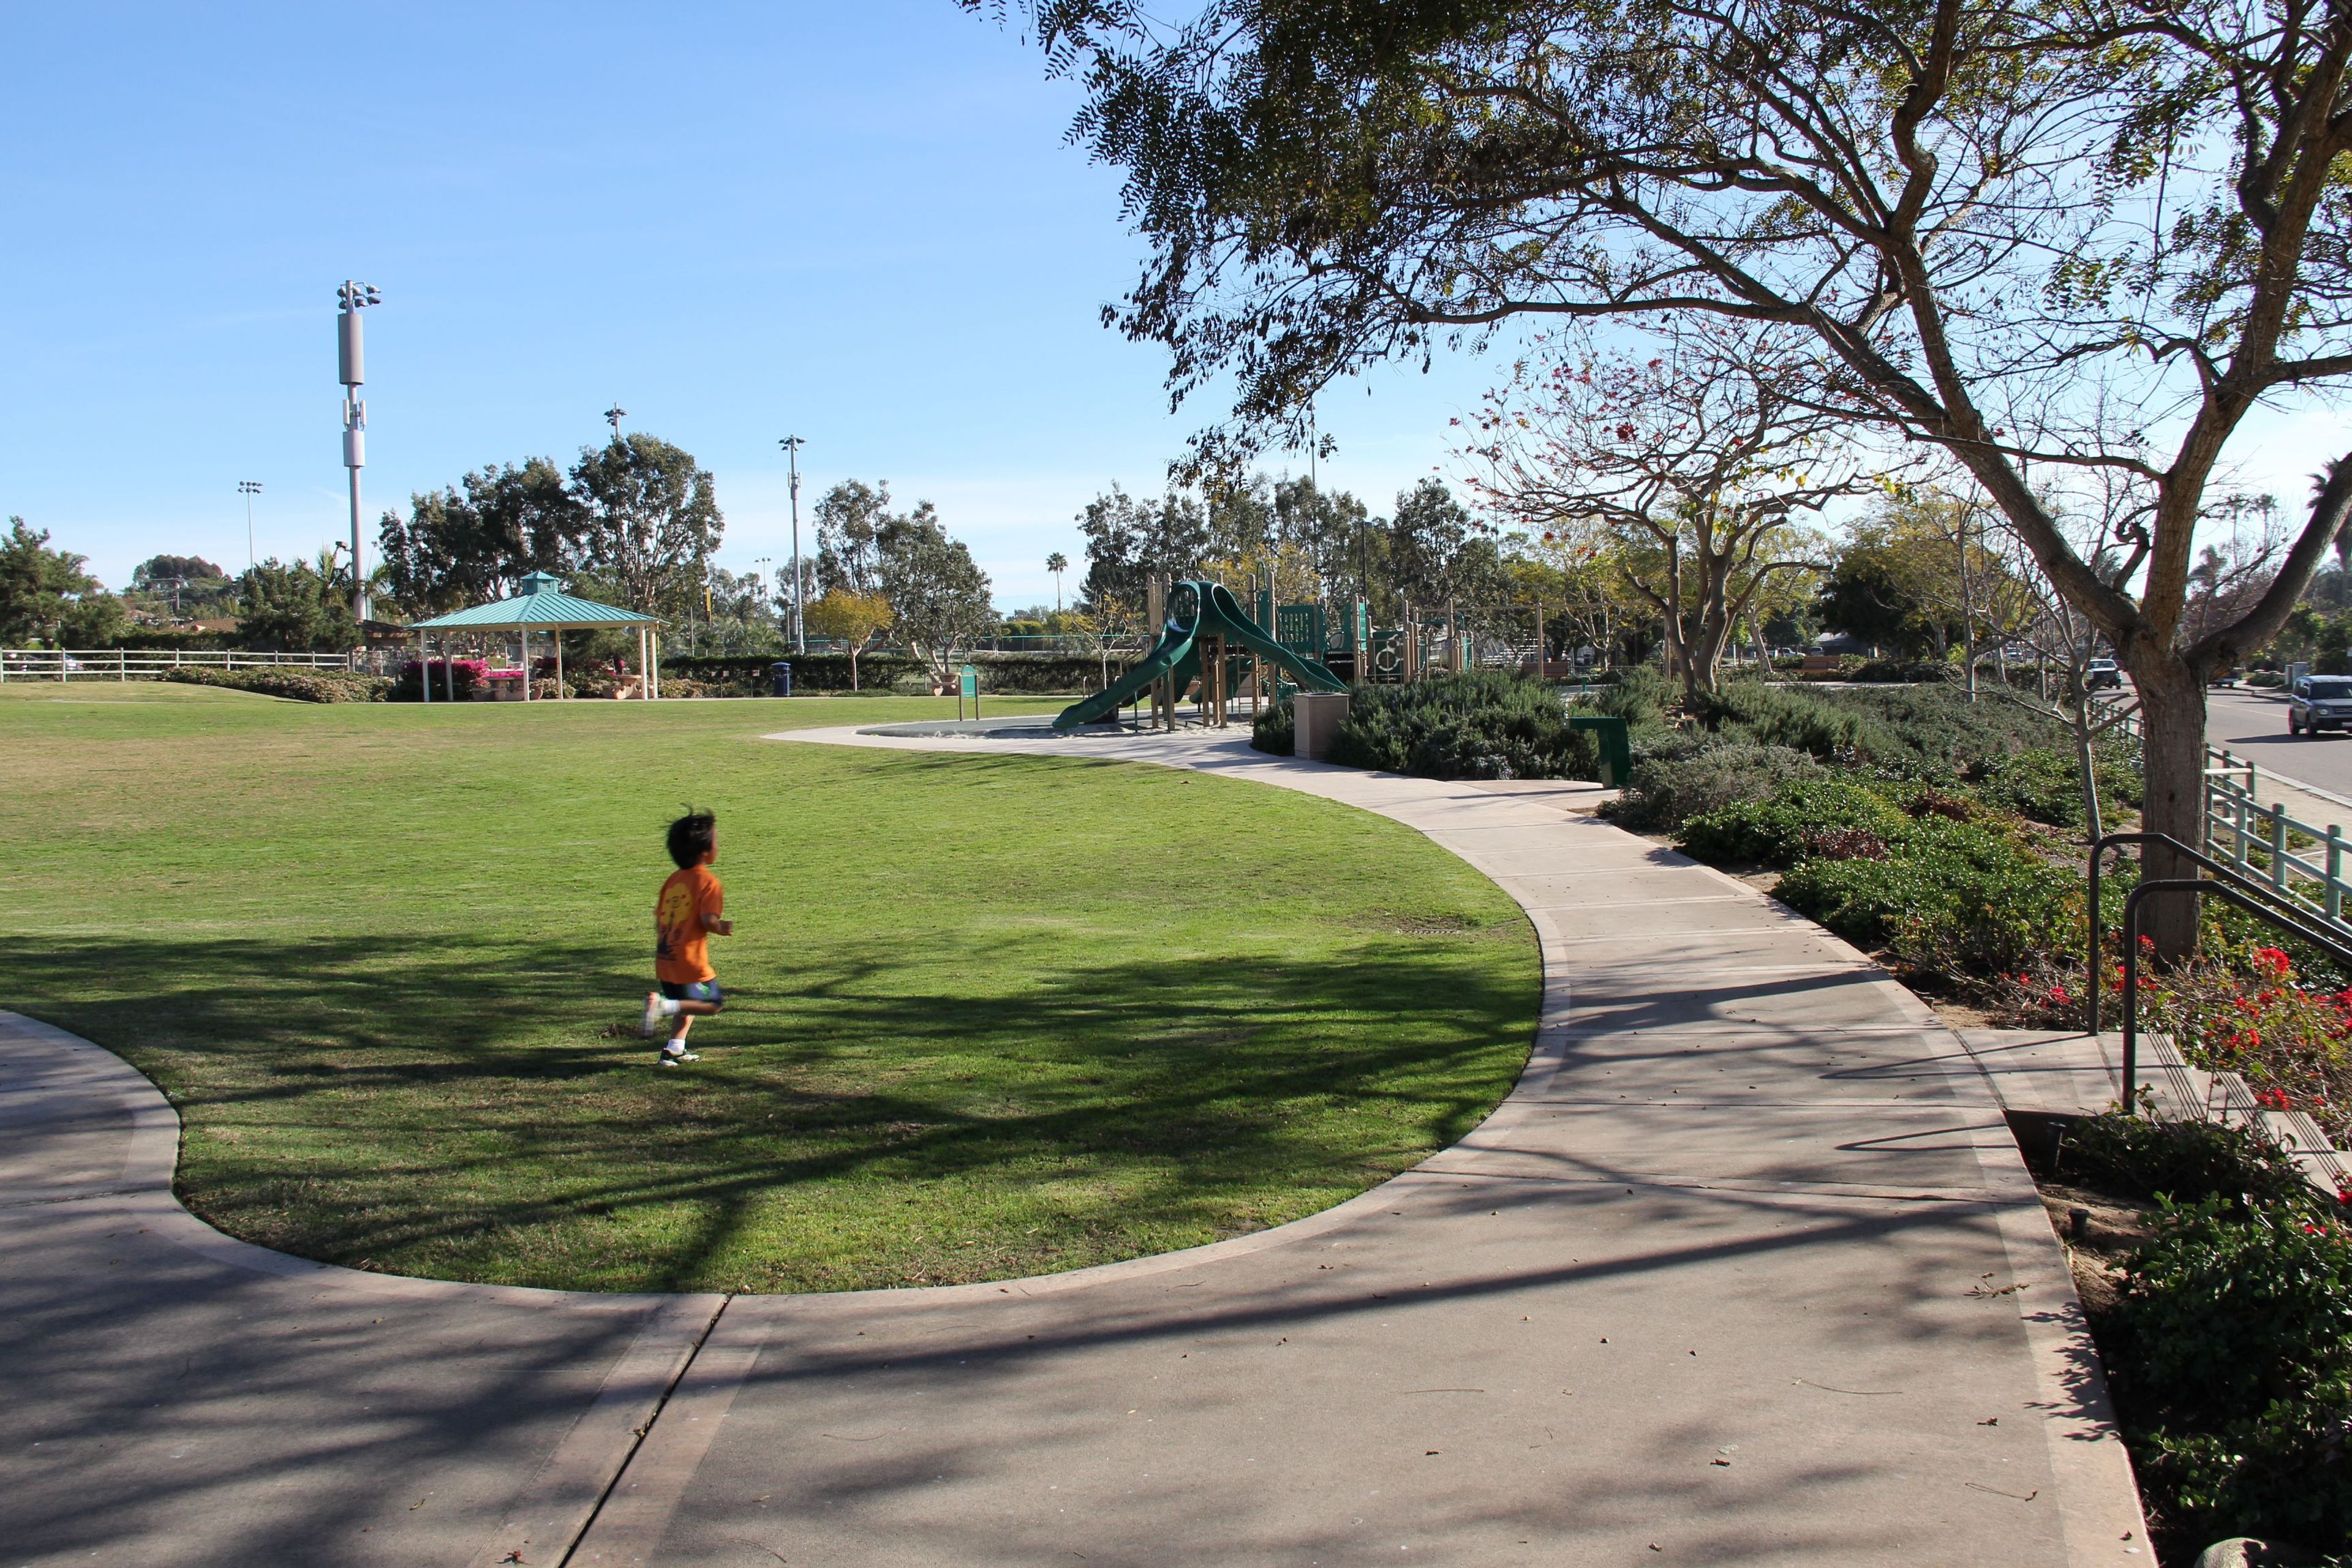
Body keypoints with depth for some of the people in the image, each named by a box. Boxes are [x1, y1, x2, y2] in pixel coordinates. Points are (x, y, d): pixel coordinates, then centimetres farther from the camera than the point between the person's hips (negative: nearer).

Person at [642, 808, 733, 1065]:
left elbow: (658, 919, 12)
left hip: (665, 959, 8)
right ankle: (663, 1004, -14)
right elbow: (709, 921, -23)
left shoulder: (673, 880, 9)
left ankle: (674, 1050, 19)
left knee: (688, 1003, 25)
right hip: (691, 962, -8)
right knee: (713, 1003, 5)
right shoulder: (708, 882, -13)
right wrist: (724, 928, -3)